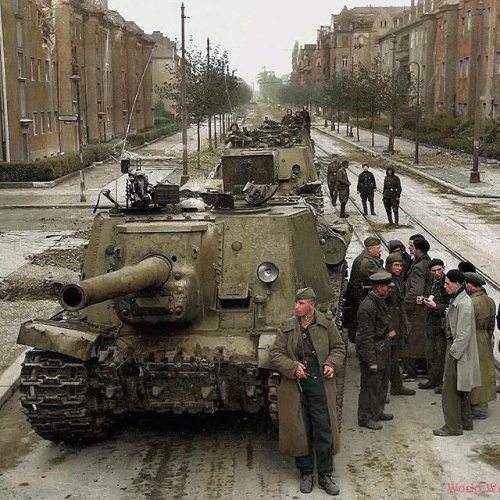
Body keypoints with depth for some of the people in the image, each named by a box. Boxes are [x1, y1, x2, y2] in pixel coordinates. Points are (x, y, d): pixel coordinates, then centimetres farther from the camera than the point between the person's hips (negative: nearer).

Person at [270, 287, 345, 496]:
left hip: (320, 383, -1)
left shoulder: (326, 324, 1)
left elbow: (338, 347, 10)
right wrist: (293, 367, -14)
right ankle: (305, 473, 22)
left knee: (324, 429, 2)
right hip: (295, 385, 1)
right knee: (300, 430, 8)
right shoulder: (287, 327, 1)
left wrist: (332, 364, -8)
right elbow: (275, 353, 1)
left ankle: (325, 475, 15)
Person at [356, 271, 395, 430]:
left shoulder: (380, 301, 5)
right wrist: (371, 361, -22)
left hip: (383, 348, 10)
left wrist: (388, 331, 10)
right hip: (372, 351, -10)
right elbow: (366, 337, -24)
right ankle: (365, 418, 15)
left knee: (382, 383, 22)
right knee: (370, 385, 1)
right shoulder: (367, 307, -25)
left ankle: (377, 412, 38)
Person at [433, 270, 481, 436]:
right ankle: (466, 422, 30)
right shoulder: (456, 299, 9)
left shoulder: (464, 304, -22)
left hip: (458, 352, -10)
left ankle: (453, 427, 6)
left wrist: (453, 353, -20)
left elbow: (463, 334, -23)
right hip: (454, 349, 10)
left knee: (451, 391, -2)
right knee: (461, 390, 19)